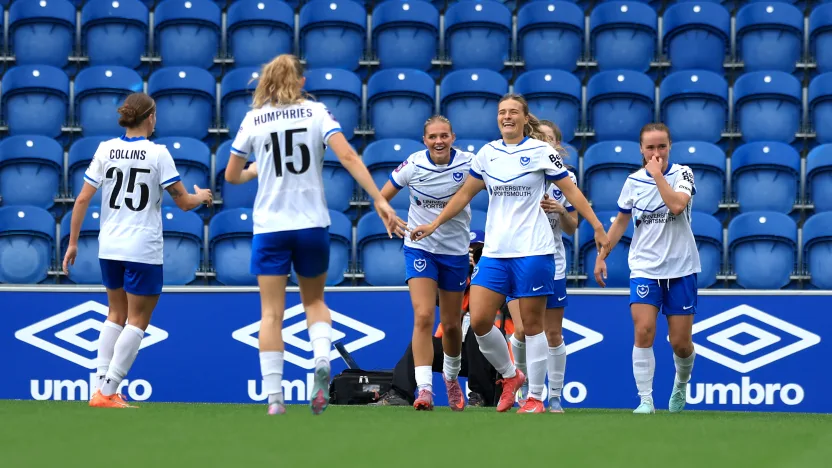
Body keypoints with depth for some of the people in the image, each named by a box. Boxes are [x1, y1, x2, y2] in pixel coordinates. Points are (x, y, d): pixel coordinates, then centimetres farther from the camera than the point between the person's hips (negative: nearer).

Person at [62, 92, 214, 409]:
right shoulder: (157, 154, -9)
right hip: (143, 249, -4)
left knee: (116, 315, 18)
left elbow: (83, 199, -1)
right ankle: (107, 391, -3)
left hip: (109, 248, 4)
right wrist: (201, 197, 17)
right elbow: (183, 202, -5)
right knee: (138, 320, 5)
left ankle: (102, 388, 10)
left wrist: (73, 243, 7)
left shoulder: (105, 150, 0)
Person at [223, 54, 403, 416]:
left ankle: (274, 396, -7)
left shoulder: (254, 120, 3)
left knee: (271, 313, 2)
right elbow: (348, 157, -11)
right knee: (314, 301, 19)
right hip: (312, 223, 1)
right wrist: (380, 200, -13)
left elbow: (231, 175, 10)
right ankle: (322, 360, -9)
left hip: (270, 226, -1)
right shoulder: (316, 112, 1)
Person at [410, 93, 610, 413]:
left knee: (532, 324, -1)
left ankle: (535, 396, 8)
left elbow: (571, 191, 0)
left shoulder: (541, 151, -3)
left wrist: (598, 228, -3)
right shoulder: (487, 153, 9)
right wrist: (434, 224, 17)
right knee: (479, 321, -5)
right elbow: (465, 194, 19)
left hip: (533, 251, -4)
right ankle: (509, 375, 18)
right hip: (495, 252, 4)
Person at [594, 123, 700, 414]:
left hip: (680, 268, -1)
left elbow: (676, 205, -24)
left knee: (681, 343, 1)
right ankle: (645, 400, -13)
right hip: (644, 269, 2)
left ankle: (681, 385, 32)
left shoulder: (682, 173, -4)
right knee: (643, 332, -16)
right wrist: (601, 256, 11)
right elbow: (620, 222, 15)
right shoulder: (634, 181, 4)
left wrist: (657, 173, -17)